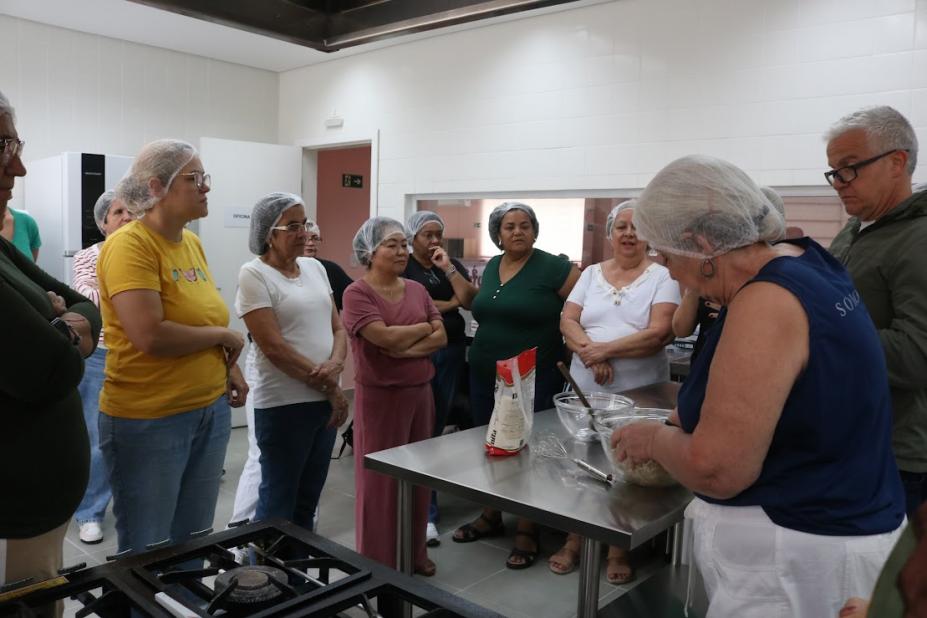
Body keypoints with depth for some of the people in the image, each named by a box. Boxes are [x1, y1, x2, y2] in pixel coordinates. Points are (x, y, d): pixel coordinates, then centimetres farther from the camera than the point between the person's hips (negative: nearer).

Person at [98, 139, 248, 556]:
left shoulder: (192, 242, 9)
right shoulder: (130, 245, -16)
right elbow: (151, 336, -26)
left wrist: (230, 369, 7)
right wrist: (223, 335, -12)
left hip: (212, 410, 8)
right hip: (148, 420, -7)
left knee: (195, 543, 19)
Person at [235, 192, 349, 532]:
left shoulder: (315, 267, 11)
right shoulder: (253, 274, -10)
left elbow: (337, 328, 11)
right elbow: (274, 347, -16)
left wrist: (335, 365, -11)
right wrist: (330, 386, -12)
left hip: (325, 400, 7)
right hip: (284, 404, -6)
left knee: (308, 498, 17)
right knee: (278, 502, 6)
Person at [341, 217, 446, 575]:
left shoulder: (417, 289, 9)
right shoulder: (357, 293, -10)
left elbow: (441, 337, 3)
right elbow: (385, 337, -22)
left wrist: (406, 349, -14)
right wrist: (425, 327, -6)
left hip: (420, 393, 6)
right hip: (380, 397, -6)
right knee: (380, 480, 3)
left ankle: (415, 552, 31)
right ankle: (379, 562, 18)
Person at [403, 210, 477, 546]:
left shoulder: (452, 264, 13)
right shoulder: (401, 265, -1)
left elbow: (470, 300, 1)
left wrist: (447, 267, -6)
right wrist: (450, 304, -2)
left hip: (451, 350, 5)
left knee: (438, 425, 6)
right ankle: (426, 513, 2)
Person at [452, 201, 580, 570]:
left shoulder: (552, 268, -11)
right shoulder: (491, 267, 10)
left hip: (533, 380, -6)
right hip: (485, 376, 7)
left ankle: (527, 533, 16)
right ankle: (490, 518, 33)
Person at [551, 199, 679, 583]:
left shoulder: (661, 277, -3)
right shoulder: (591, 274, 9)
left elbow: (659, 334, -15)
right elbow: (567, 321, 1)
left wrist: (605, 349, -18)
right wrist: (589, 353, -17)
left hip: (639, 394, -3)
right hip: (585, 390, 3)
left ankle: (618, 549, 27)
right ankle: (574, 541, 30)